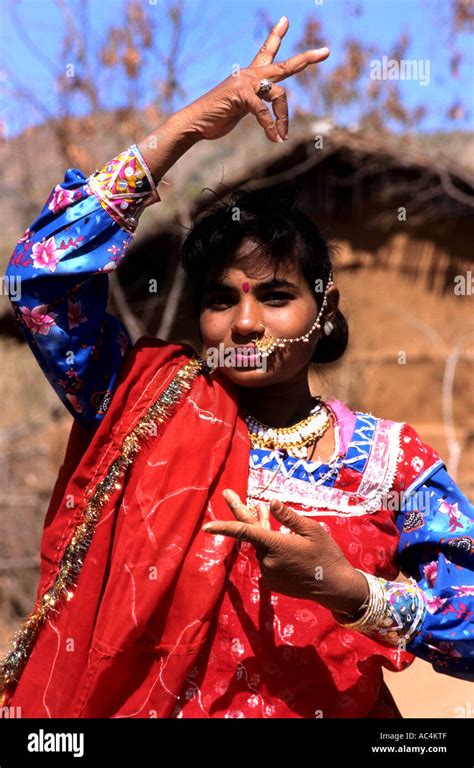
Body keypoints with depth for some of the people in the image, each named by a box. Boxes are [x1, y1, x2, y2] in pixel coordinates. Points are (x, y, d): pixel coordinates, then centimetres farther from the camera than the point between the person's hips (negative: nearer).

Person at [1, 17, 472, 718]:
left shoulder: (391, 458, -1)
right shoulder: (152, 404, 2)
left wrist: (350, 592, -20)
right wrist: (182, 131, -10)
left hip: (330, 707, -1)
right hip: (134, 705, 2)